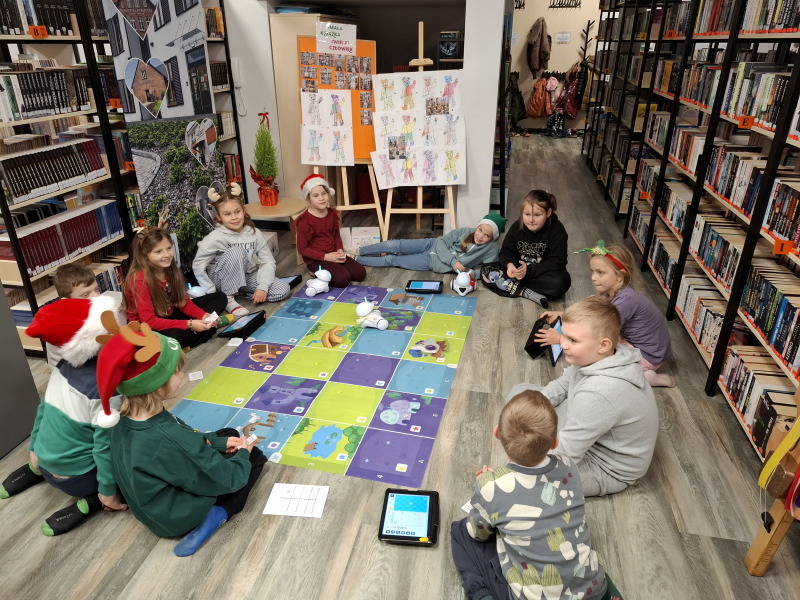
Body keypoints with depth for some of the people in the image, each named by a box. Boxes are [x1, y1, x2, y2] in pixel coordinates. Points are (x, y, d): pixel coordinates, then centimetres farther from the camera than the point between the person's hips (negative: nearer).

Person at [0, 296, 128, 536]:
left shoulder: (66, 364, -8)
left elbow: (44, 408, 5)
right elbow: (106, 445, -24)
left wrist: (35, 451, 19)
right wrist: (108, 493, -13)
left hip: (47, 464, 7)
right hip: (73, 477, -7)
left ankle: (37, 469, 18)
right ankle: (90, 501, -8)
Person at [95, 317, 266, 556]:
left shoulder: (122, 421, -15)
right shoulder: (170, 437, -40)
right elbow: (227, 480, -26)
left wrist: (221, 442, 1)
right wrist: (242, 454, -7)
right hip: (180, 518, -7)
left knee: (229, 434, 18)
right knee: (254, 455, 7)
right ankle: (217, 515, -5)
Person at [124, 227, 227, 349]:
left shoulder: (170, 269, -6)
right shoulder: (140, 280, -26)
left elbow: (183, 301, 0)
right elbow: (149, 321, -28)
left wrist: (204, 316, -19)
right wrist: (189, 324, -33)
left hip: (170, 314, 8)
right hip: (149, 328, -7)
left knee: (220, 298, 3)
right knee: (177, 336, -42)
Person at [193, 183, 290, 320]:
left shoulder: (254, 233, -9)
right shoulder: (215, 238, -20)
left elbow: (268, 262, -10)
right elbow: (198, 266, -17)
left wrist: (262, 287, -23)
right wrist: (213, 293, -21)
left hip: (247, 276, 3)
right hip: (221, 278, -3)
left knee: (283, 290, -18)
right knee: (237, 251, -33)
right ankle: (228, 298, -22)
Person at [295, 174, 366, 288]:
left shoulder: (332, 214, 4)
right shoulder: (305, 220, -16)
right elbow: (302, 248, -14)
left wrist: (340, 250, -5)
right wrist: (325, 257, -21)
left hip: (333, 255, 7)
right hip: (316, 260, -7)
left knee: (360, 274, -7)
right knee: (343, 279, -27)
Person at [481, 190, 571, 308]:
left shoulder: (556, 230, -14)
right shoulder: (517, 227, -4)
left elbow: (557, 262, -19)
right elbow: (506, 251, -1)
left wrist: (529, 270, -31)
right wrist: (509, 264, -26)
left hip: (543, 274, -3)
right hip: (518, 270, 3)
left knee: (561, 282, -37)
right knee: (486, 271, -18)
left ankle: (513, 286, -24)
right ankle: (526, 293, -29)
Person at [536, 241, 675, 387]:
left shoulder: (625, 300, -30)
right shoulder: (612, 291, -4)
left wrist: (561, 339, -19)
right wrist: (560, 314, 0)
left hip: (648, 356, -9)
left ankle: (644, 377, -6)